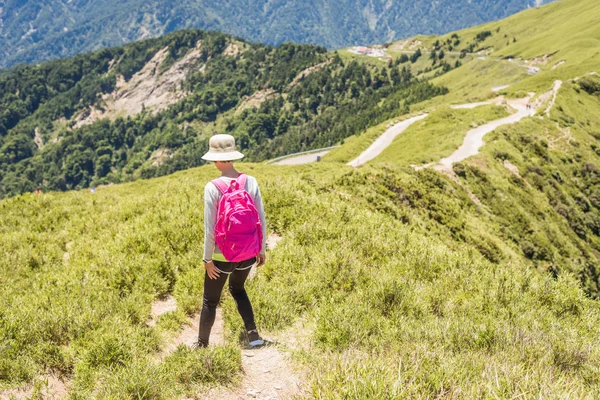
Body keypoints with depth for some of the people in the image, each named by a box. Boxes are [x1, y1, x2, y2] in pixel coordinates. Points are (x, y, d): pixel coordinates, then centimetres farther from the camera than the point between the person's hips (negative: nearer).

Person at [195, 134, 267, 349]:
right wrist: (262, 249, 10)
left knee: (210, 300, 18)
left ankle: (202, 344, 34)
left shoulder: (212, 187, -17)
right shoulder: (250, 182, -6)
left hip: (222, 255, -4)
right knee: (237, 288, 31)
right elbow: (261, 219, -2)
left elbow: (210, 227, -15)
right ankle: (253, 335, 23)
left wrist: (207, 258, -5)